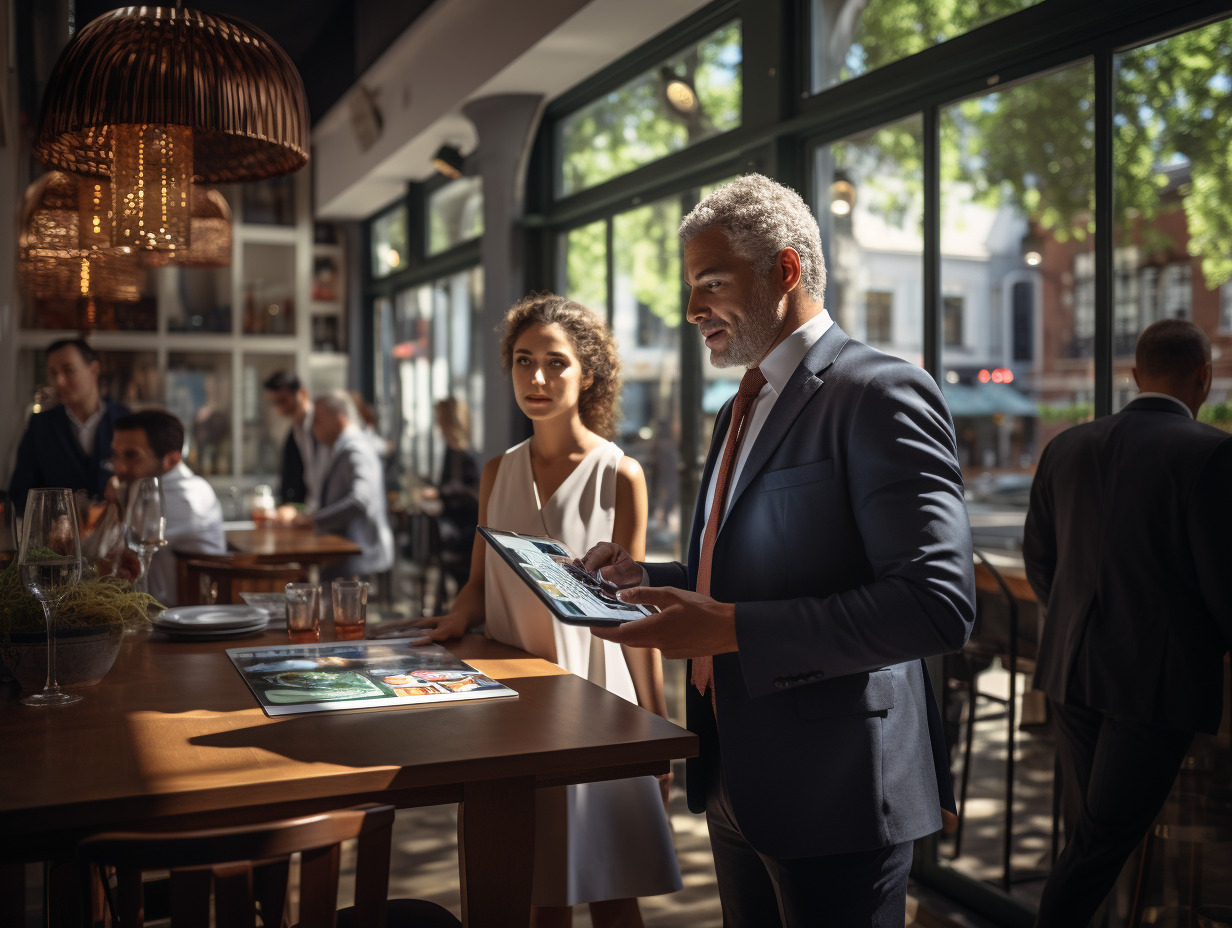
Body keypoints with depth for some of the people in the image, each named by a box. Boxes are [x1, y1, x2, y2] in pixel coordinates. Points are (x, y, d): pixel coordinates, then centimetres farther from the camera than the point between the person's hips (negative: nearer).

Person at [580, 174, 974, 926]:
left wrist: (731, 629, -27)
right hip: (737, 780, 9)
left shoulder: (880, 394, -16)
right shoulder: (745, 410, 14)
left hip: (831, 796, -8)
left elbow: (938, 602, -25)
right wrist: (645, 577, 5)